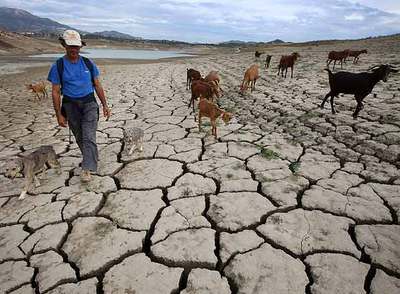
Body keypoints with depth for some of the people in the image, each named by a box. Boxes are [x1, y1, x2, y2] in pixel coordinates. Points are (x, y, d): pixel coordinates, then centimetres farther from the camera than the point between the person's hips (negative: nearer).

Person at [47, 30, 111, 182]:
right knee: (79, 137, 12)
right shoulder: (58, 66, -3)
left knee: (88, 137, -13)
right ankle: (92, 157, 34)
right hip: (70, 105, 1)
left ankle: (87, 169, -12)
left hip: (89, 103, -1)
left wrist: (105, 105, 3)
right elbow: (55, 91, -2)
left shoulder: (88, 63, 2)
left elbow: (97, 85, 7)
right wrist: (59, 115, -5)